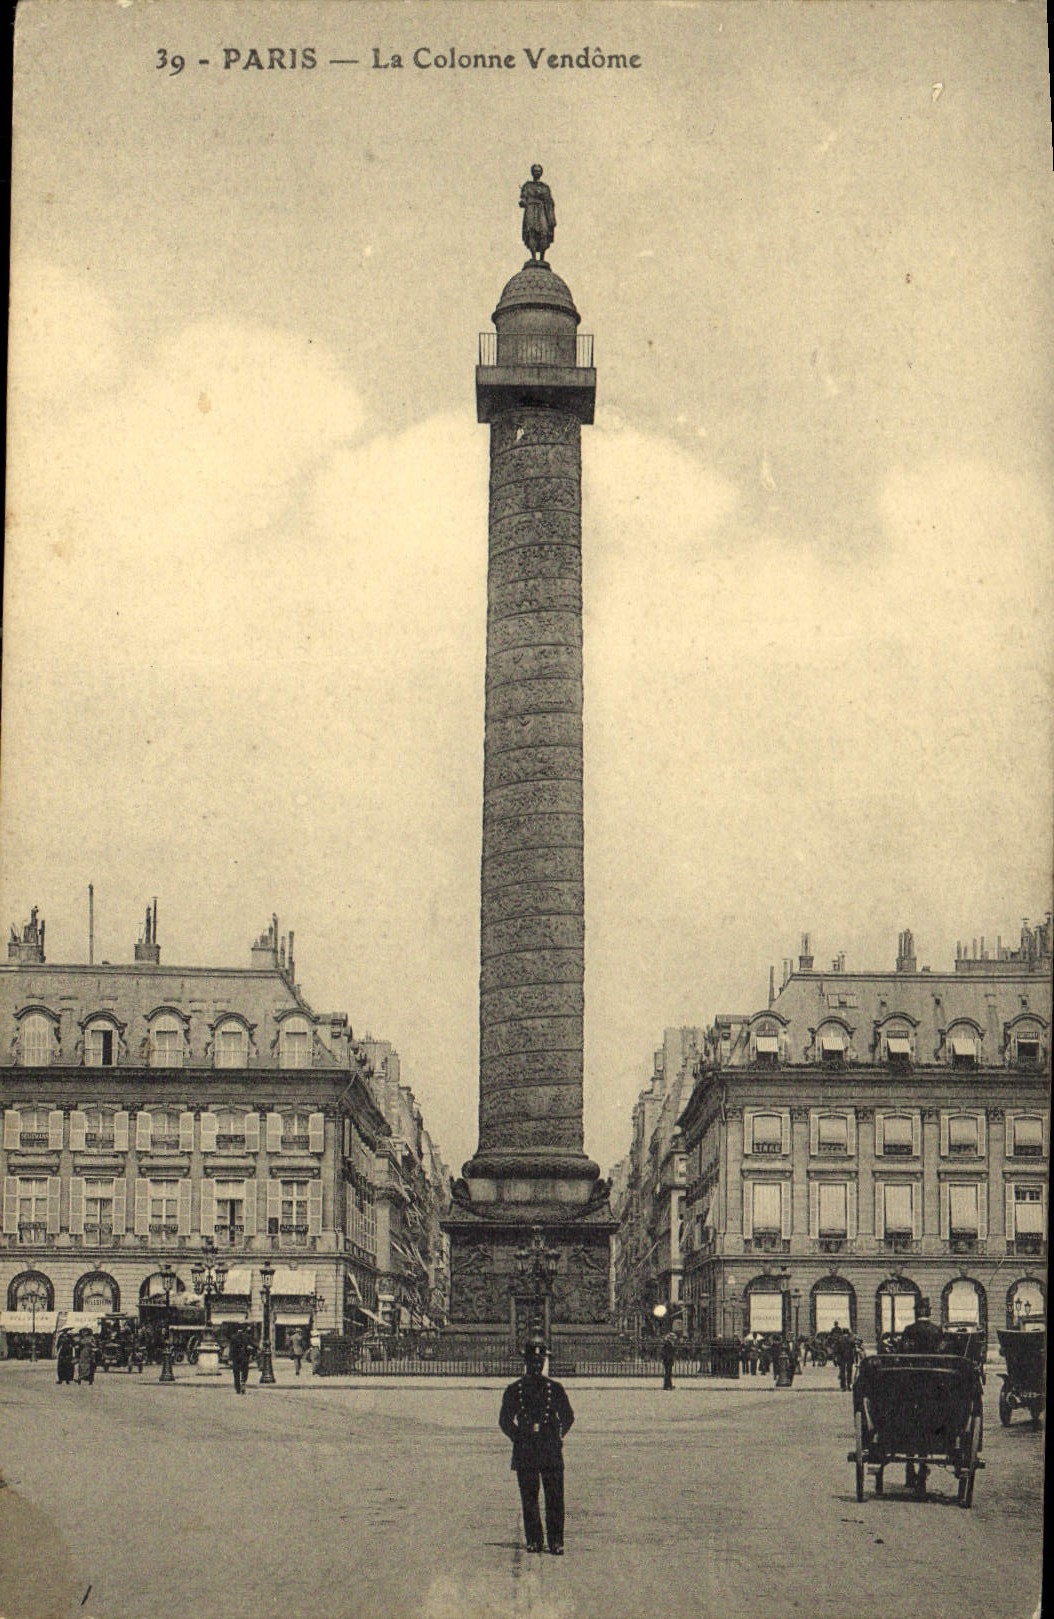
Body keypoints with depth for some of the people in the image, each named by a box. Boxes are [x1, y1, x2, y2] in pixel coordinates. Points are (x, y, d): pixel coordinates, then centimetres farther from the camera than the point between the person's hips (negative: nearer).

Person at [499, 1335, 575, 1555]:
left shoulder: (555, 1388, 7)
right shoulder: (514, 1390, 6)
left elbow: (567, 1417, 15)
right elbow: (504, 1420, 11)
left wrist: (557, 1437, 7)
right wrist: (518, 1437, 3)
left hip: (551, 1452, 0)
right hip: (525, 1453, 0)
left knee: (555, 1497, -5)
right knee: (529, 1498, 1)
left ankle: (556, 1541, -2)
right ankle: (534, 1540, 7)